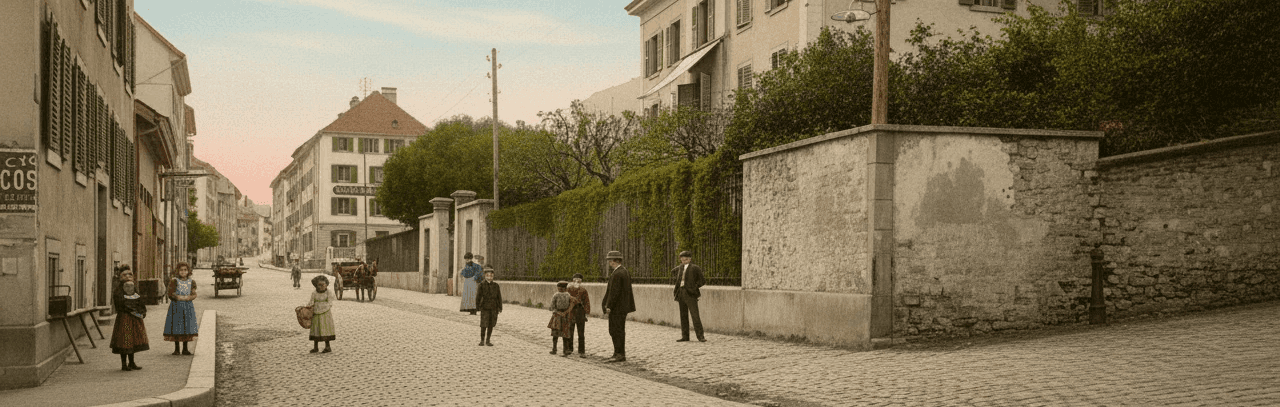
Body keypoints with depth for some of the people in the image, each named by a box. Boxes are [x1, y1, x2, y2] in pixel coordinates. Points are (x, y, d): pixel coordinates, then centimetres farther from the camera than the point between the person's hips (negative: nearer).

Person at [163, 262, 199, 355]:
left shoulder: (191, 282, 9)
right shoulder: (174, 281, -1)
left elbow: (194, 295, 1)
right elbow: (171, 294, -10)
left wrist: (181, 297, -15)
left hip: (188, 307, 3)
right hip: (176, 307, -3)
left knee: (187, 328, 3)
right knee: (176, 328, -3)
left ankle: (185, 349, 10)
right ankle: (176, 349, 5)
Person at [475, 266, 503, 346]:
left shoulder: (496, 286, 4)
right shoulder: (481, 285, -3)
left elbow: (499, 297, 5)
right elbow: (478, 297, -4)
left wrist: (500, 308, 1)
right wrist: (477, 307, -8)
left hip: (493, 308, 2)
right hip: (485, 308, -2)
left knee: (491, 325, 6)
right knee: (484, 325, -5)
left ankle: (488, 341, 16)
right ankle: (482, 341, 10)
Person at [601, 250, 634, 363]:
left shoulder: (617, 274, -18)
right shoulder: (625, 271, 14)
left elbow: (614, 292, -21)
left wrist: (609, 306, -17)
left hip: (616, 307, -10)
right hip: (623, 306, 10)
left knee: (616, 331, -6)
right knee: (619, 331, 13)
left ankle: (620, 354, -4)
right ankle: (619, 354, 18)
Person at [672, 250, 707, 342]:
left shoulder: (695, 268, -3)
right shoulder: (680, 267, 15)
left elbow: (701, 279, 0)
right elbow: (673, 271, 35)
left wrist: (696, 287, -7)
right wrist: (676, 281, 23)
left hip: (690, 293, -6)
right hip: (681, 293, 6)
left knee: (695, 315, -10)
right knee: (683, 315, 8)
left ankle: (700, 336, -9)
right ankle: (685, 336, 12)